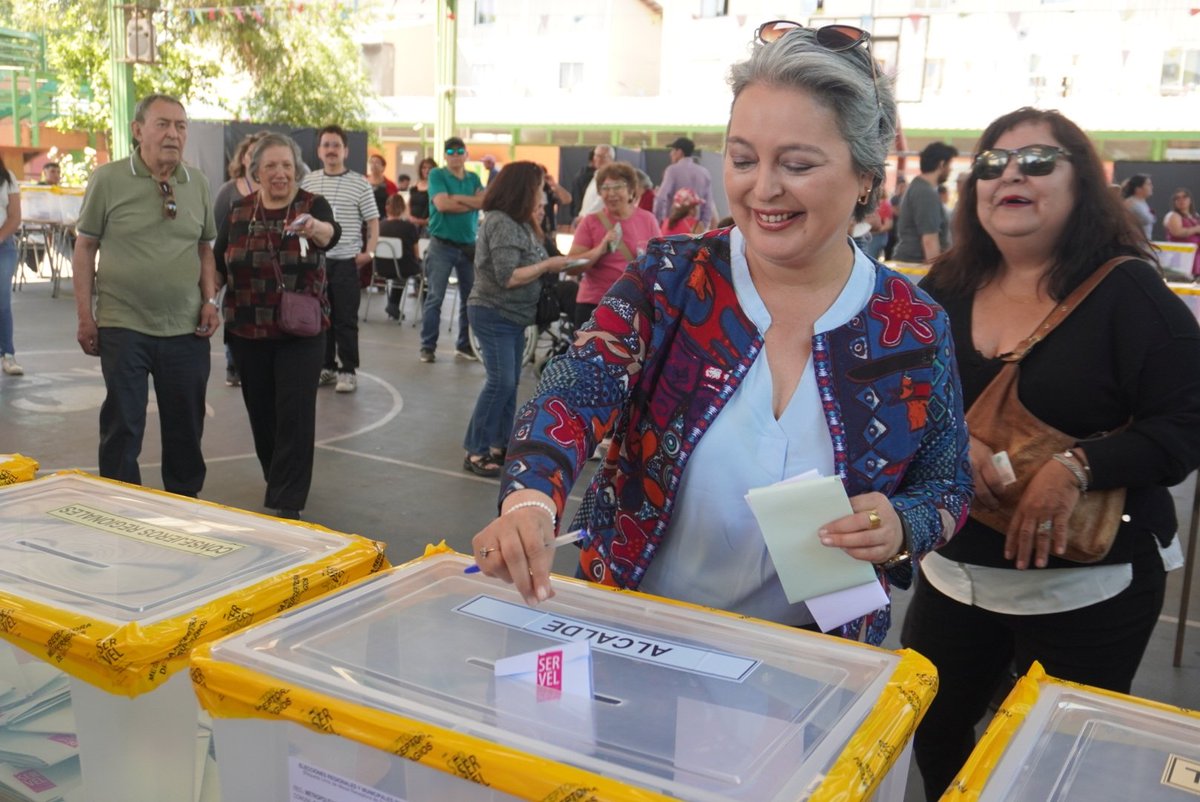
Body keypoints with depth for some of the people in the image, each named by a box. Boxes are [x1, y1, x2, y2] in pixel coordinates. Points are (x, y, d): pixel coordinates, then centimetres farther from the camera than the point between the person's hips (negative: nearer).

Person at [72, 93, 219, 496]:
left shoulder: (197, 184, 6)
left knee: (186, 427, 12)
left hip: (186, 328, 3)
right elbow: (85, 249, -1)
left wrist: (210, 301, 1)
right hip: (123, 326, -3)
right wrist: (85, 316, -4)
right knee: (122, 427, 5)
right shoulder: (107, 179, -4)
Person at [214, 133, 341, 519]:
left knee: (295, 412, -5)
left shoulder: (313, 206, -5)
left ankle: (288, 500, 2)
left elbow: (331, 233, -27)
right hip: (248, 330, 3)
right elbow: (219, 265, 8)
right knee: (261, 411, 11)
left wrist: (316, 229, -49)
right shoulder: (238, 211, 3)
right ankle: (277, 480, 33)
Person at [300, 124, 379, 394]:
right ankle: (326, 367, 22)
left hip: (346, 261, -3)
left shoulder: (359, 183, -2)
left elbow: (373, 221, 0)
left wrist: (369, 252, -11)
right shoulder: (307, 182, 7)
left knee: (345, 320, 1)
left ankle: (348, 371, 10)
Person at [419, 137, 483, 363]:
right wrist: (472, 202, -8)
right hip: (442, 245, -5)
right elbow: (442, 204, -16)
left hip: (470, 246, 5)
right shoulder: (437, 175, -1)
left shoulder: (474, 178, 12)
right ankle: (428, 346, 0)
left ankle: (465, 345, 18)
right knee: (435, 298, -5)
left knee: (471, 298, 8)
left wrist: (457, 198, -14)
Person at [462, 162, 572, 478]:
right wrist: (548, 265, -17)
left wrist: (535, 219, 4)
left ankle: (500, 443, 21)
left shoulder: (518, 222, 11)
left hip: (513, 315, 10)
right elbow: (508, 277, -24)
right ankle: (476, 451, -5)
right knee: (500, 381, -11)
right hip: (494, 315, -9)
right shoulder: (501, 223, -18)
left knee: (510, 382, 12)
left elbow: (525, 264, 6)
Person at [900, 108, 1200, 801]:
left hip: (1086, 589, -4)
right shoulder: (945, 289, 1)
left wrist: (1077, 468, -29)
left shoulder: (1130, 294, -11)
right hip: (953, 572, 4)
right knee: (933, 738, 19)